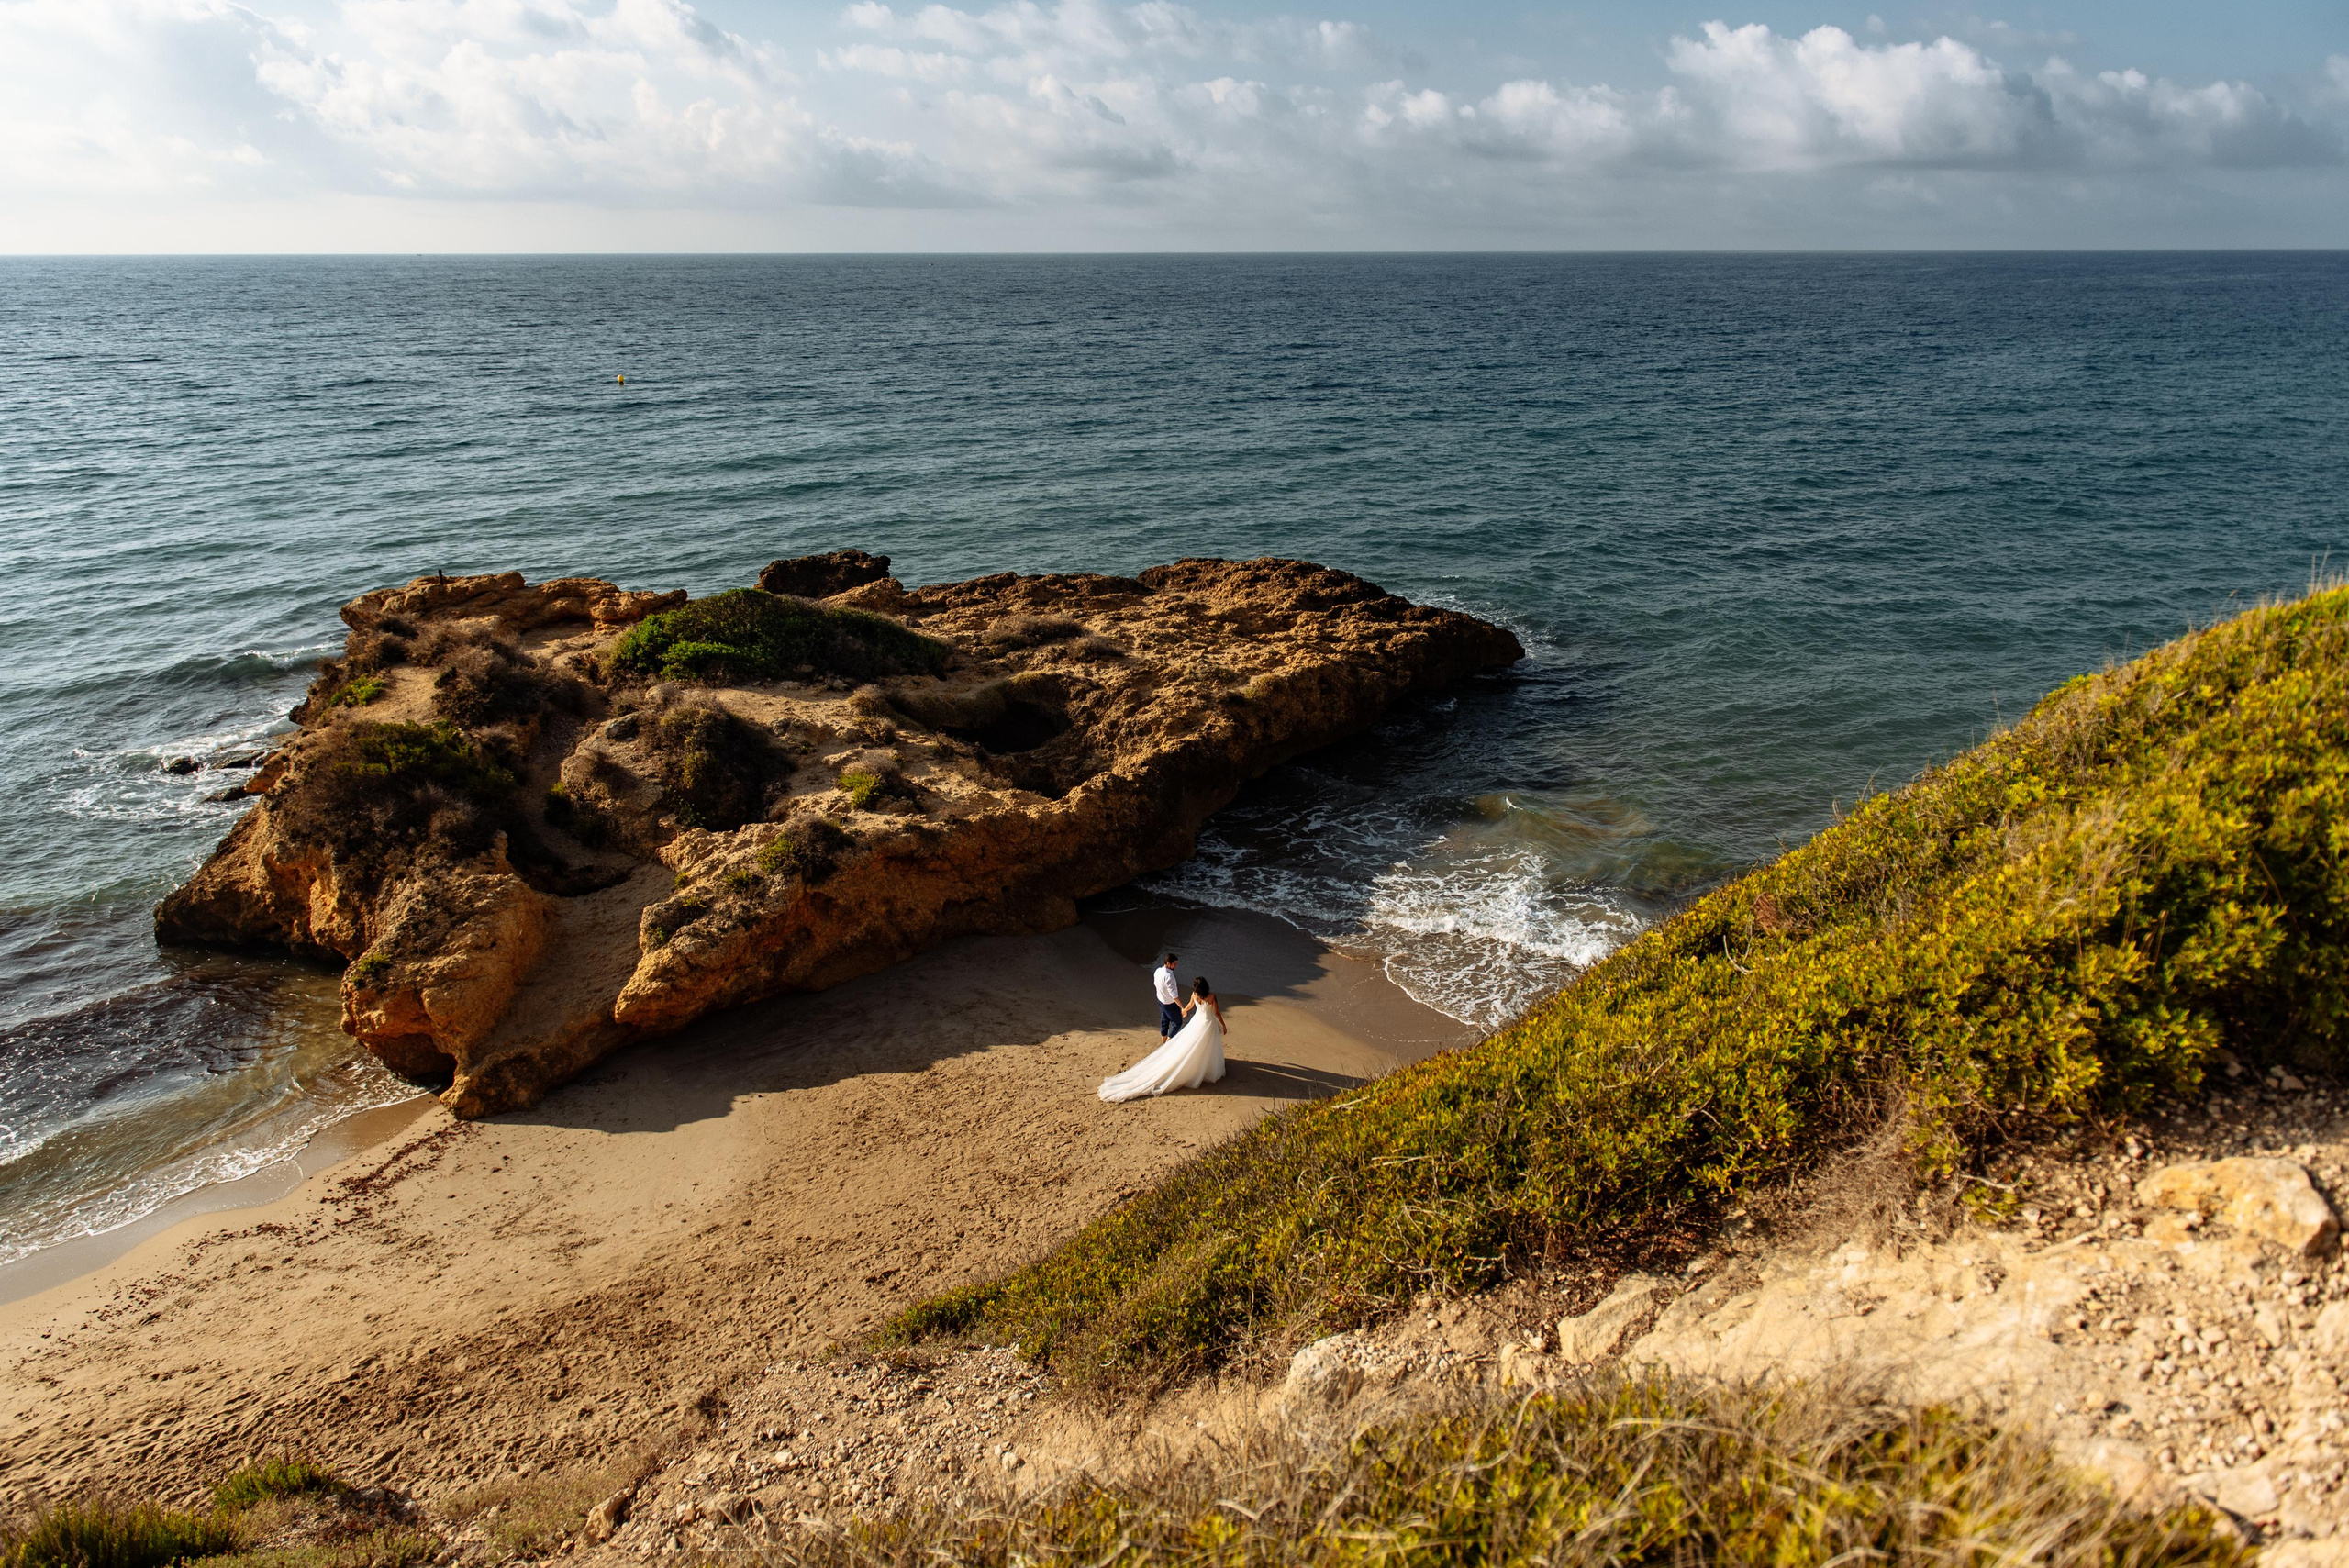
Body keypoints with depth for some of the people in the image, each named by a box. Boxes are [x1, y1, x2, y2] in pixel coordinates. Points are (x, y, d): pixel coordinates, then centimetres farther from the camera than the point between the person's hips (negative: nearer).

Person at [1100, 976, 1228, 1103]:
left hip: (1196, 1021, 4)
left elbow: (1190, 1005, 15)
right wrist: (1223, 1025, 6)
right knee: (1206, 1052, 11)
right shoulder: (1212, 996, -21)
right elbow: (1217, 1013, -11)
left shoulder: (1194, 994, -7)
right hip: (1208, 1024, -4)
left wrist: (1184, 1010, 40)